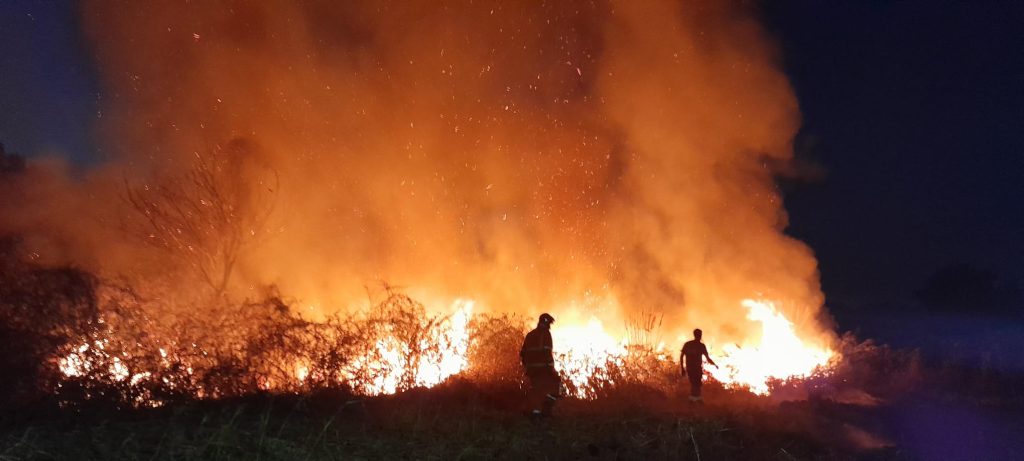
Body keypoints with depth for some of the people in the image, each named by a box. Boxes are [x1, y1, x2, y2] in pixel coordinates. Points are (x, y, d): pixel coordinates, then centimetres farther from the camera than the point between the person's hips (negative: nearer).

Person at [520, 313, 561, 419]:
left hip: (531, 368, 7)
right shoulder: (546, 333, -5)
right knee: (555, 383, 9)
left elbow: (523, 353, 16)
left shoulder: (530, 335, 17)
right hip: (543, 366, -7)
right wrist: (551, 366, -17)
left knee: (535, 389, 12)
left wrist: (526, 366, 22)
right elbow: (547, 351, -17)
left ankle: (535, 411, 6)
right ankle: (547, 407, -6)